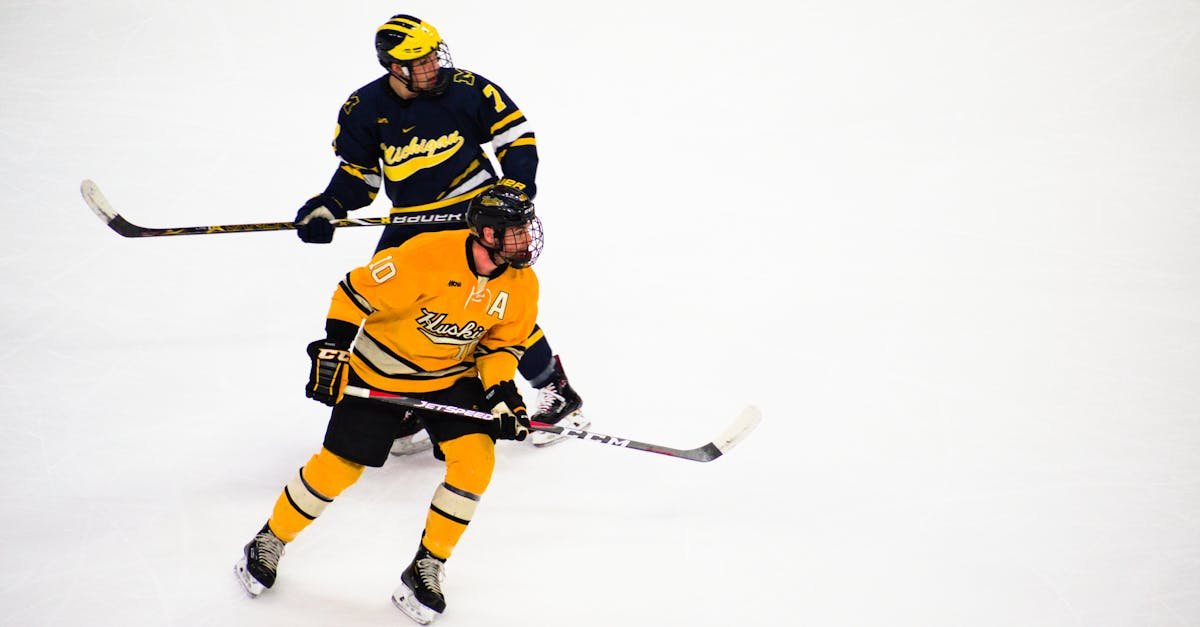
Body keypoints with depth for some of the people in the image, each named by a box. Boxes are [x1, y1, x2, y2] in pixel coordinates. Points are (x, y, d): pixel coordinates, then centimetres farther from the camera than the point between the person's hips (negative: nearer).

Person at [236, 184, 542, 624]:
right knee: (338, 468, 1)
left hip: (453, 377, 4)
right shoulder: (427, 257, -30)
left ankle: (425, 570, 1)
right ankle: (270, 543, 27)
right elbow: (357, 291, -20)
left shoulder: (521, 285, -13)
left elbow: (501, 346, 1)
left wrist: (502, 393, -14)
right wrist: (332, 351, -18)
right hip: (379, 375, -4)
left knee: (475, 459, -15)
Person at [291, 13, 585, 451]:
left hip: (474, 211, -4)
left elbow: (517, 136, -3)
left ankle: (558, 394, 4)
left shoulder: (466, 89, -12)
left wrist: (515, 190, -15)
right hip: (410, 223, 4)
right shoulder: (363, 109, -5)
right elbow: (357, 172, 8)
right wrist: (327, 208, -7)